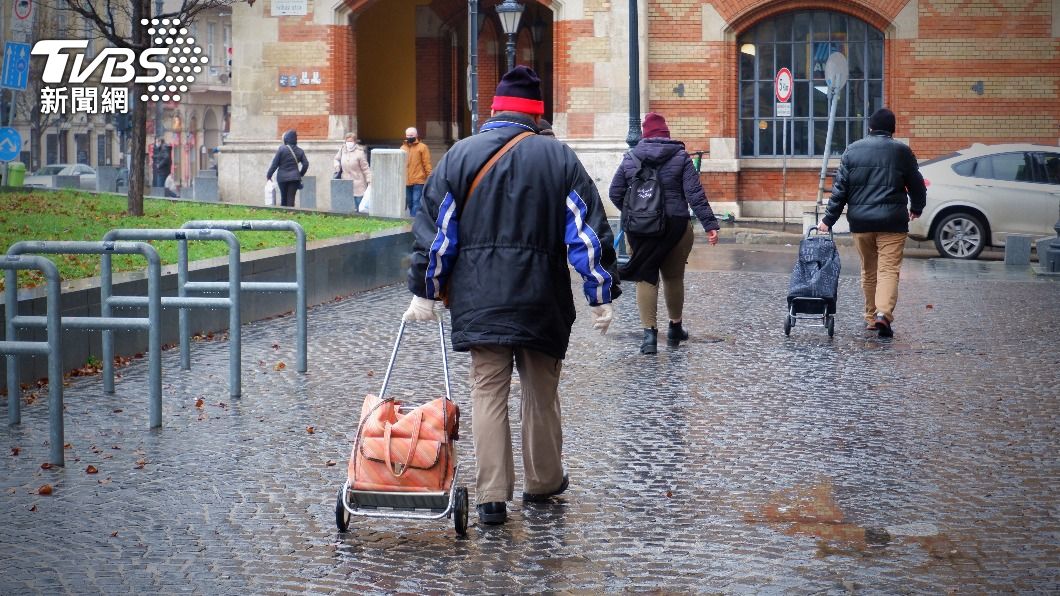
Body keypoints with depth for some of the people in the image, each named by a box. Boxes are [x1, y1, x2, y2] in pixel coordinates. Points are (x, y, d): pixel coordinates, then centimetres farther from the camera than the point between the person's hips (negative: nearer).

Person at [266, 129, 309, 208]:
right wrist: (300, 174, 16)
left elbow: (275, 164, -6)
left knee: (284, 198, 11)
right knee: (291, 198, -1)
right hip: (294, 178, 2)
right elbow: (306, 164, 2)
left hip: (282, 178, -1)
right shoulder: (299, 151, 3)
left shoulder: (281, 149, -8)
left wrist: (269, 175, 4)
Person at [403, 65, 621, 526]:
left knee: (488, 390, 2)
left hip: (478, 298, 0)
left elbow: (435, 229, 3)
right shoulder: (560, 158, 1)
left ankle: (492, 496, -4)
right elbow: (588, 232, -1)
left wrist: (425, 291, 9)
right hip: (542, 298, 0)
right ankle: (542, 481, 27)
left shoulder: (459, 156, 3)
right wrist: (601, 295, 3)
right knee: (541, 390, 14)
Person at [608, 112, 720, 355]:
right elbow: (695, 195, -9)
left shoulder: (630, 158, 3)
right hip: (675, 226, 0)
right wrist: (710, 224, -9)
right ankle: (675, 328, 29)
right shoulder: (681, 157, -3)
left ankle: (649, 331, -10)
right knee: (674, 277, 14)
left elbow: (615, 193, 6)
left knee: (646, 278, 3)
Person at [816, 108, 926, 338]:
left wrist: (828, 219, 5)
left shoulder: (853, 150, 5)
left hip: (860, 222, 3)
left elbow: (840, 188, 2)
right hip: (892, 222, -3)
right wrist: (916, 208, 29)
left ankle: (871, 318, 20)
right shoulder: (902, 151, 0)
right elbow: (916, 184, 10)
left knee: (868, 271, 15)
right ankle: (883, 313, -25)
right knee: (888, 269, -6)